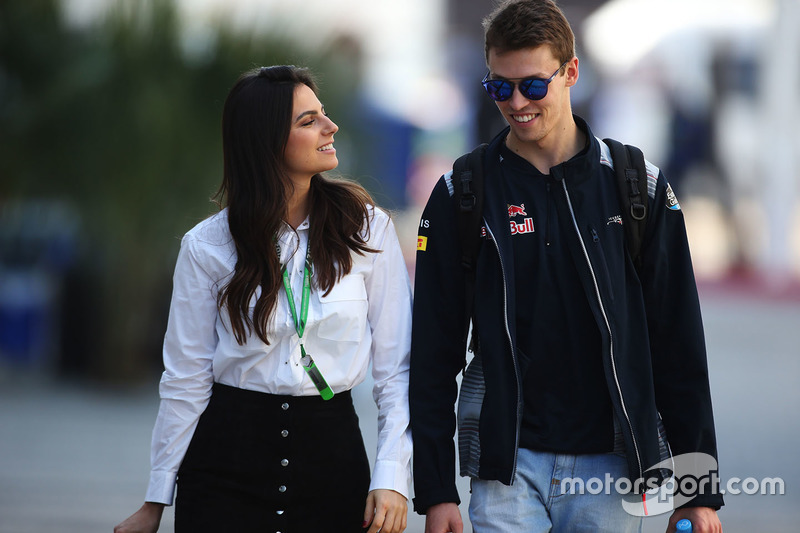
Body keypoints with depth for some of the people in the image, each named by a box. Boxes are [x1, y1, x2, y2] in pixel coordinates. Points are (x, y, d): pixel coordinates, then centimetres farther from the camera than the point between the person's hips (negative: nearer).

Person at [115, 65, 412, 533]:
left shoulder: (367, 228, -1)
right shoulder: (208, 247, -2)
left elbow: (395, 369, -1)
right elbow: (186, 380, 2)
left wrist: (392, 478, -10)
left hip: (332, 450, 1)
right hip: (229, 455, -1)